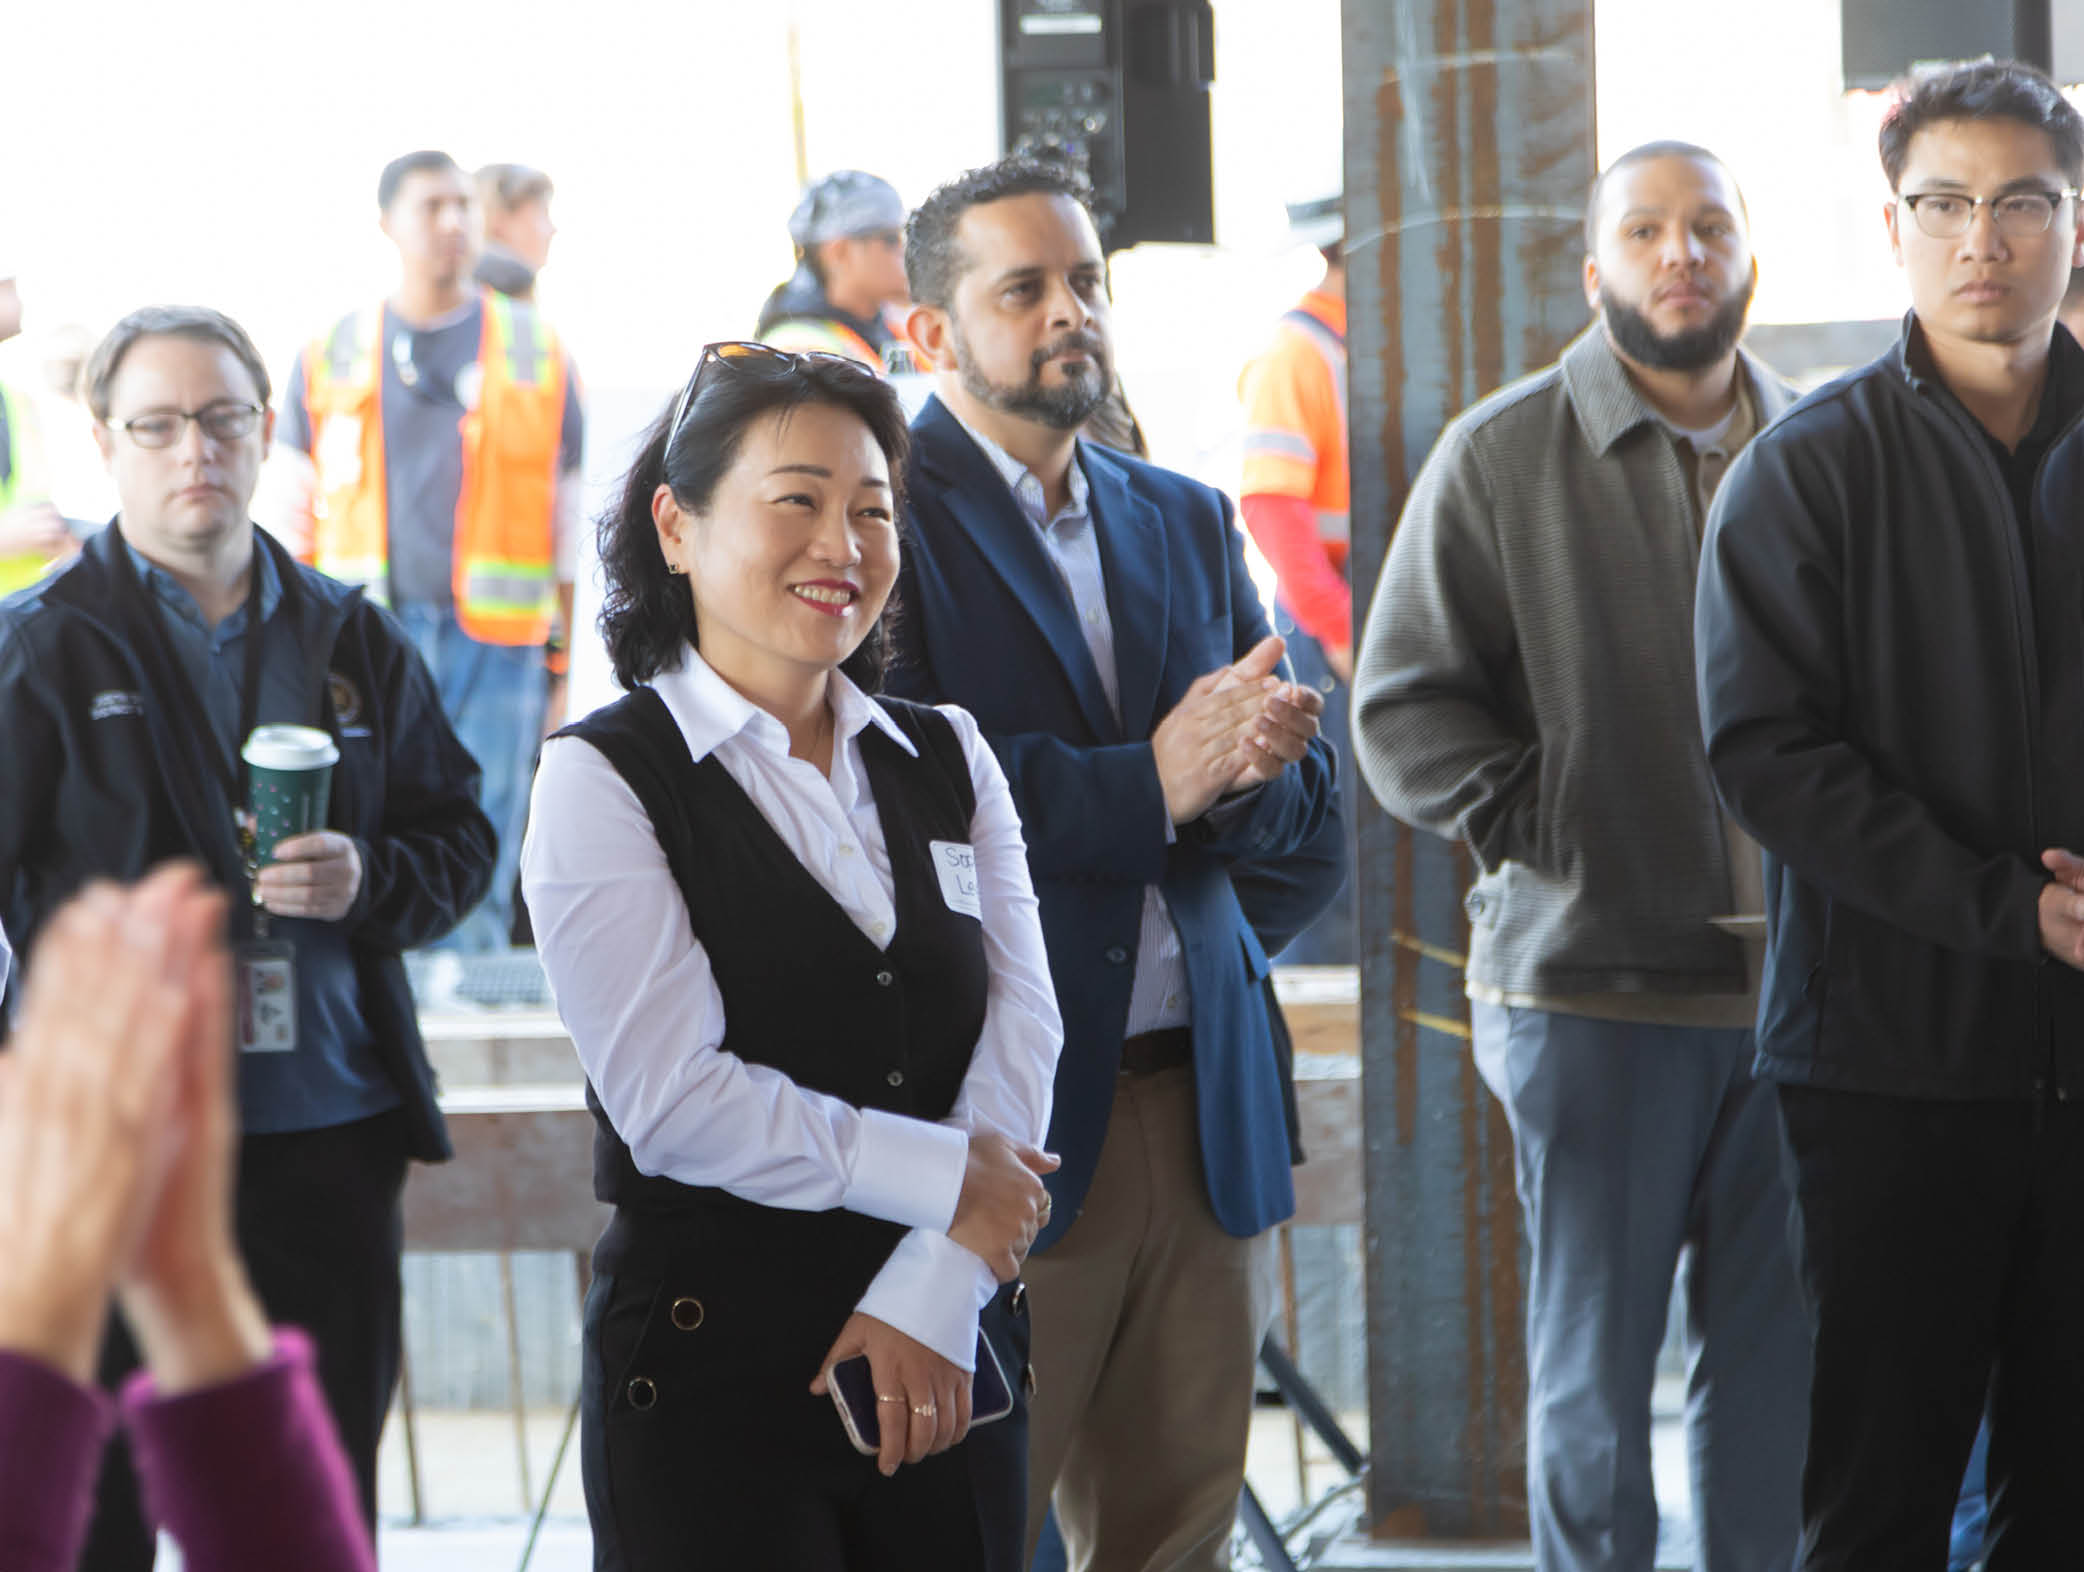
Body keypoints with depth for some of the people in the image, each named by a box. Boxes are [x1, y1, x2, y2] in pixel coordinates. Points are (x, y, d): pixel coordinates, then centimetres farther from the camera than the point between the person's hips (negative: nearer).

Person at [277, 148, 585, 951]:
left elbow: (570, 513, 11)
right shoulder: (331, 358, 9)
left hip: (496, 643, 0)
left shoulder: (538, 353, 9)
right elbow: (295, 516, 15)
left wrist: (567, 661, 8)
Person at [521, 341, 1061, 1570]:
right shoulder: (604, 779, -3)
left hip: (947, 1362, 4)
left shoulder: (951, 759, 11)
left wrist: (935, 1292, -12)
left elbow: (1022, 1034, 1)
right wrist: (941, 1180, -10)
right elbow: (672, 1099, -12)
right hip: (716, 1370, -4)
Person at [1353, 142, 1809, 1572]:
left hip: (1798, 986, 3)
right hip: (1597, 985, -3)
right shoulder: (1503, 457, -1)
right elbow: (1404, 711, -2)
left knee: (1779, 1361, 7)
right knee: (1595, 1370, 4)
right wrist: (1557, 837, -11)